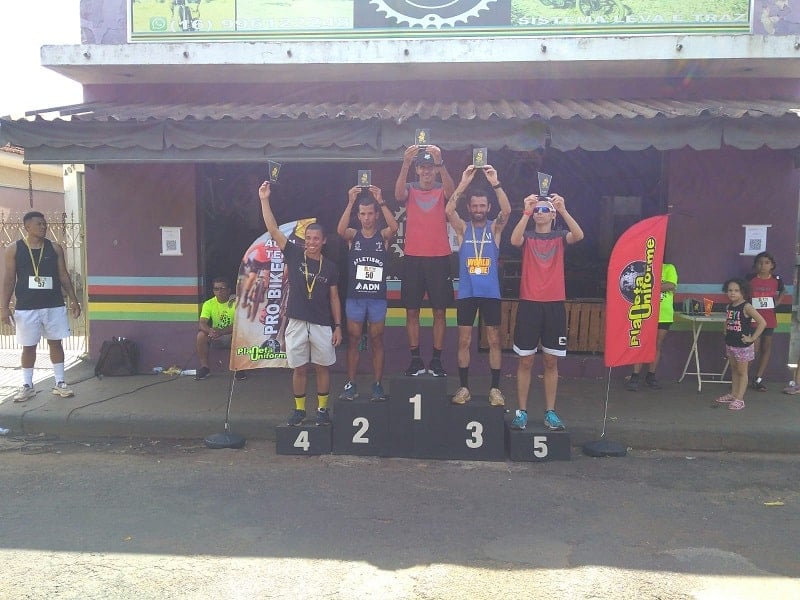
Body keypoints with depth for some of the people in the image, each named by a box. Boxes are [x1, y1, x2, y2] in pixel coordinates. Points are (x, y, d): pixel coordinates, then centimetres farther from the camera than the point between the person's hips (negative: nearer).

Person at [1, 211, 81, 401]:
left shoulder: (55, 248, 4)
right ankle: (27, 386, 19)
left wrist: (74, 299, 2)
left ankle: (59, 383, 15)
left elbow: (63, 276, 7)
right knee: (28, 347, 7)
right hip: (26, 307, -1)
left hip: (54, 306, 2)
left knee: (55, 343, 6)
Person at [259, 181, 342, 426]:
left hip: (322, 325, 0)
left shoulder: (330, 267, 2)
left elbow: (334, 298, 6)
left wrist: (338, 327, 1)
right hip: (296, 323, 0)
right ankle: (299, 409, 23)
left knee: (322, 368, 8)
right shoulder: (294, 254, 0)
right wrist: (264, 200, -14)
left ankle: (322, 409, 22)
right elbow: (273, 229, -7)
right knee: (299, 369, 9)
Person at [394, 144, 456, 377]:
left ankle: (436, 361, 13)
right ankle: (416, 360, 13)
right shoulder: (410, 190, 4)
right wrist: (405, 162, -34)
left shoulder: (442, 191, 3)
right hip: (413, 258, 1)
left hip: (439, 258, 0)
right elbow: (398, 195, -19)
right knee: (412, 311, 4)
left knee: (439, 312, 4)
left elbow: (451, 191, -21)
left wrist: (440, 162, -37)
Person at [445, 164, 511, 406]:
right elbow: (448, 211, -14)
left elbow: (507, 211, -15)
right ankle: (463, 387, 14)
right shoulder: (462, 228, 4)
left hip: (491, 293, 0)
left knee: (494, 341, 3)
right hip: (466, 293, 0)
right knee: (464, 341, 4)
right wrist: (464, 182, -20)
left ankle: (495, 388, 12)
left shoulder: (495, 228, 4)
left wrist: (495, 183, -22)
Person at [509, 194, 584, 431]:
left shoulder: (559, 236, 8)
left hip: (555, 305, 1)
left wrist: (563, 210, -23)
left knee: (551, 361, 7)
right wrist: (526, 211, -24)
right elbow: (514, 240, -19)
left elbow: (579, 235, -14)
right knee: (525, 361, 3)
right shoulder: (527, 237, 5)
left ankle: (550, 412, 16)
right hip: (529, 304, -1)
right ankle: (521, 411, 11)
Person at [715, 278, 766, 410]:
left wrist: (752, 338, -20)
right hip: (730, 344, 7)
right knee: (734, 370, 17)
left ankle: (740, 399, 7)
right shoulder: (728, 307, 4)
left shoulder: (746, 307, -17)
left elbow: (762, 322, -22)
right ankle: (733, 394, 27)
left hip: (743, 345, -7)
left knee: (742, 372, 3)